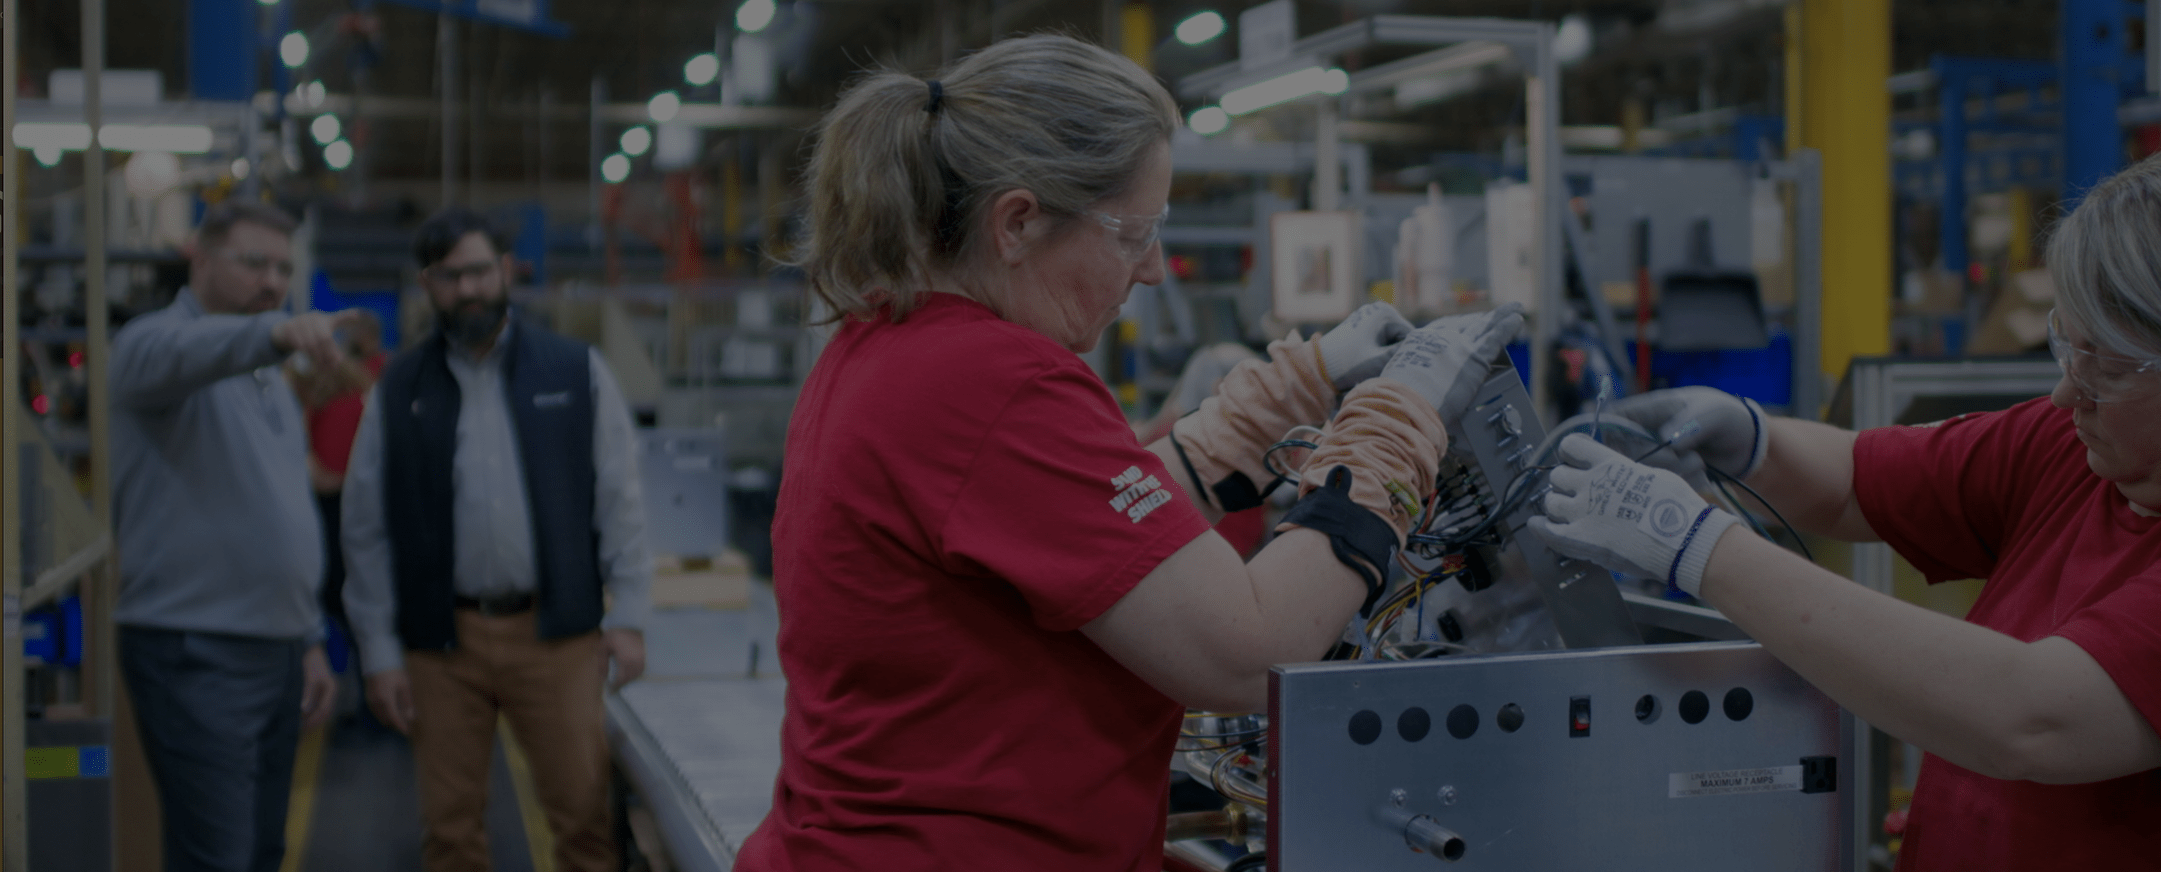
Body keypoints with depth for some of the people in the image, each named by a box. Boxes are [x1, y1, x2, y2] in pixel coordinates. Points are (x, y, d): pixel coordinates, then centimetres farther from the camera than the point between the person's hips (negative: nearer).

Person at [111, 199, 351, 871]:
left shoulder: (269, 378, 20)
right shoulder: (158, 341, -7)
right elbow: (168, 355, -35)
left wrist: (310, 640, 21)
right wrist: (275, 332, -54)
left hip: (277, 650, 8)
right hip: (194, 655, -8)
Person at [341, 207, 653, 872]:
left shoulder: (576, 371, 4)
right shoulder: (397, 391, 5)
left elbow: (619, 500, 4)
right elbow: (367, 529, 6)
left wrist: (629, 616, -2)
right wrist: (379, 654, 1)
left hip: (556, 634, -1)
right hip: (442, 641, 1)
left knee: (583, 813, 0)